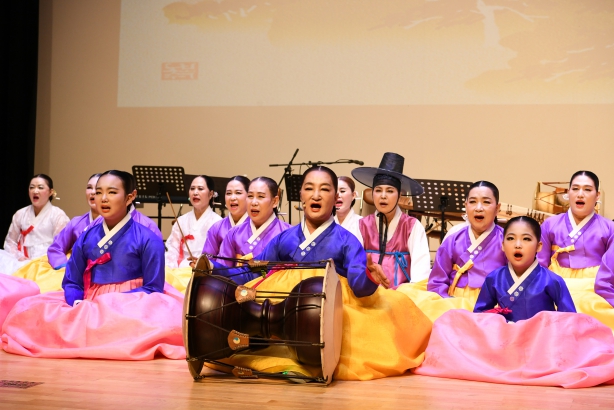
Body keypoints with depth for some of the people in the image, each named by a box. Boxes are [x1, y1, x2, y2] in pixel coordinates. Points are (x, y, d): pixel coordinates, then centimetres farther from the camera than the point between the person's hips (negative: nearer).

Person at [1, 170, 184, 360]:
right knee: (28, 308, -15)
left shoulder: (148, 240, -2)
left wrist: (114, 304, -19)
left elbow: (153, 288, -5)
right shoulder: (85, 238, 11)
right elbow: (72, 282, 11)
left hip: (130, 306, -3)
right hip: (88, 305, 4)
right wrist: (78, 306, -13)